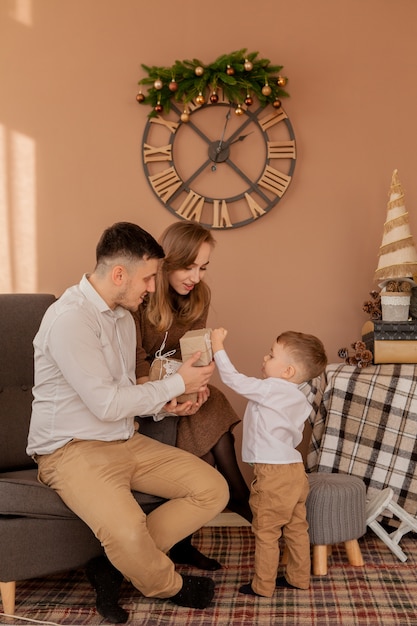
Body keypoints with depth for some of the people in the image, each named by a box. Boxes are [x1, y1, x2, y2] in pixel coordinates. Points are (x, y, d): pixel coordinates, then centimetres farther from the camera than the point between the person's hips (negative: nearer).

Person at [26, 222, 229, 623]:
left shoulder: (122, 315, 12)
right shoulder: (70, 317, -19)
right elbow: (106, 404, -21)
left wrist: (166, 402, -3)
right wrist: (177, 383, -11)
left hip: (125, 441, 9)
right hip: (72, 450, -8)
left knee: (213, 490, -6)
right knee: (128, 531, -34)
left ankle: (114, 564, 1)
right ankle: (169, 586, 3)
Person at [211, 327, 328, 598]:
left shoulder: (269, 388, -16)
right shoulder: (299, 398, 11)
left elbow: (234, 379, -17)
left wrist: (218, 348, -8)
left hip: (273, 474, -9)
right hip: (295, 469, 9)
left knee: (266, 532, 4)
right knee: (296, 528, 18)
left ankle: (263, 585, 15)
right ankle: (299, 578, 29)